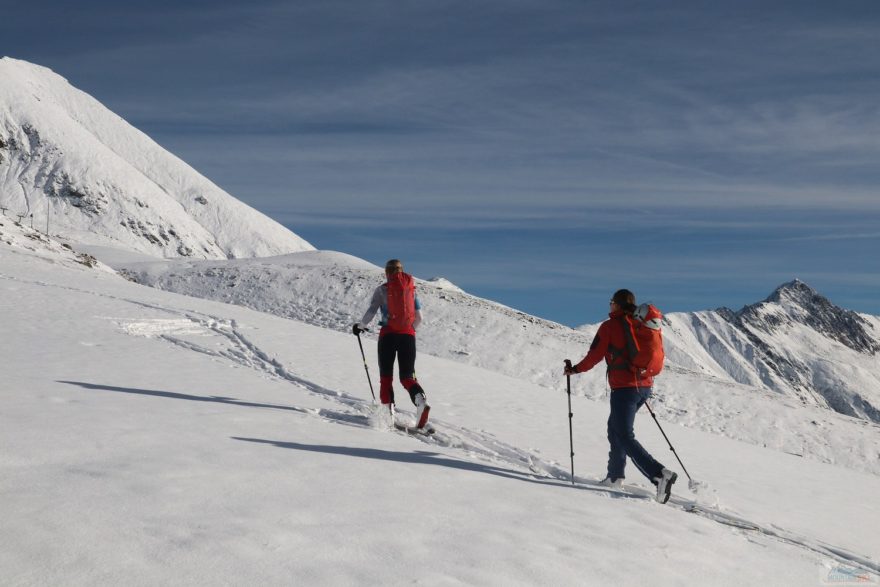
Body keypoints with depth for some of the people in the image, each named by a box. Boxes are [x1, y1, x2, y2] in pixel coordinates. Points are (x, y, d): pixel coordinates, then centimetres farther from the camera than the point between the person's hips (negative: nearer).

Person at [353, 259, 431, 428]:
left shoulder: (382, 289, 2)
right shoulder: (411, 289, 12)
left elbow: (371, 312, -4)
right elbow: (419, 318, 12)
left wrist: (360, 326, 13)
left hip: (389, 334, -2)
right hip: (408, 335, 3)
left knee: (386, 376, 8)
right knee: (407, 376, 5)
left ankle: (388, 412, -3)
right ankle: (421, 400, -23)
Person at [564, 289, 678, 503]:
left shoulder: (609, 326, -6)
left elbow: (595, 356, -4)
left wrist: (575, 369, 11)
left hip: (624, 387, -7)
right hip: (645, 386, 7)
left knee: (625, 437, -6)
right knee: (615, 427, 22)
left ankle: (660, 474, -21)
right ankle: (615, 476, 26)